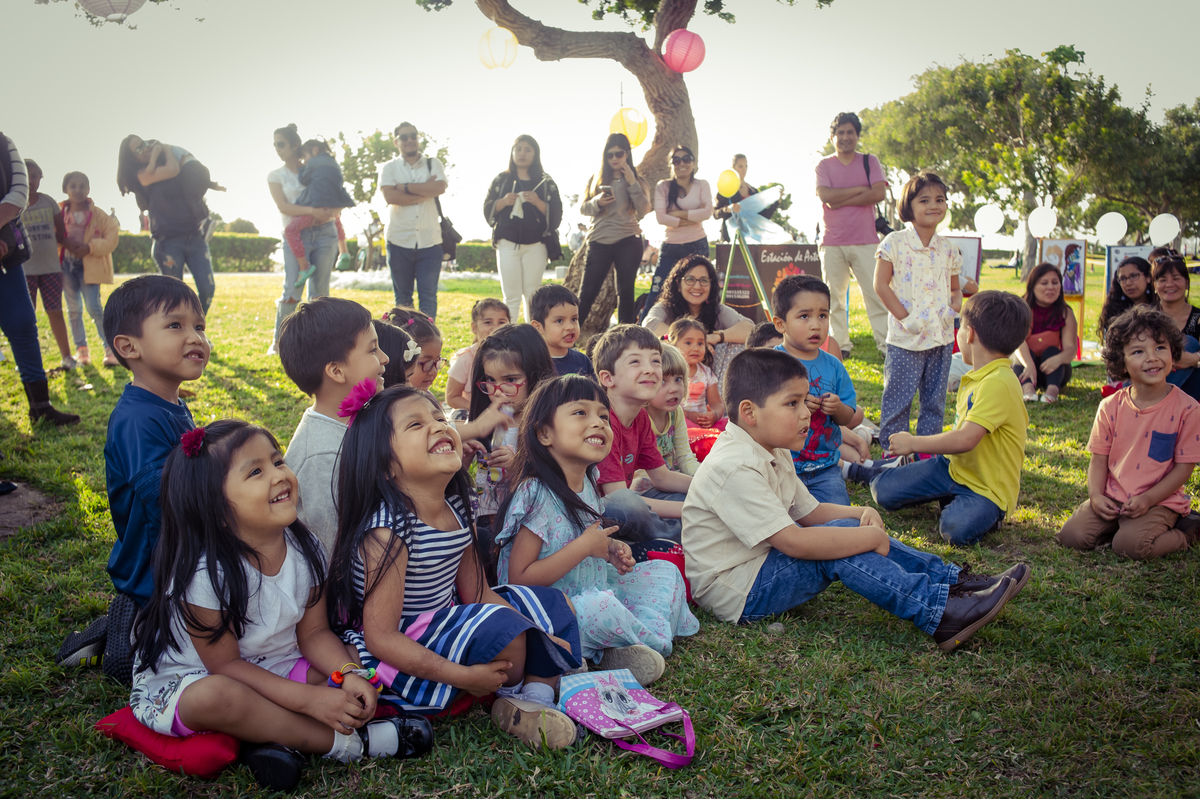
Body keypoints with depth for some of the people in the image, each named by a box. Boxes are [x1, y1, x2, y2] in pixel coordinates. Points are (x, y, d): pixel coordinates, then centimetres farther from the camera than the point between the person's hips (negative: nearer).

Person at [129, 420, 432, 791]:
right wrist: (311, 699, -29)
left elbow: (313, 632, -3)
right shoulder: (205, 573, -26)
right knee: (217, 696, -39)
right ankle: (348, 741, -25)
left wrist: (349, 674, -24)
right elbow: (225, 665, -22)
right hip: (184, 680, -5)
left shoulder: (304, 549, -9)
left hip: (269, 670, 6)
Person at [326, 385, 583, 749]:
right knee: (500, 624, -30)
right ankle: (512, 697, 1)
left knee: (551, 603, 11)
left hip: (445, 621, 9)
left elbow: (476, 592, 5)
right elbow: (381, 638, -26)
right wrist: (464, 676, -28)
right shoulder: (389, 528, -27)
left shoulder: (457, 508, -2)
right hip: (399, 654, -9)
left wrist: (542, 638, -2)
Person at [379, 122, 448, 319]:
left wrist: (405, 187, -10)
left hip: (429, 241, 0)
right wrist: (425, 192, -11)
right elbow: (389, 196, -12)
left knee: (428, 296, -2)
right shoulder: (389, 168, 6)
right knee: (402, 297, 8)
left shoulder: (434, 164, 8)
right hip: (399, 241, 0)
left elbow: (440, 188, -12)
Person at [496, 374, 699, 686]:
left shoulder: (587, 483, 3)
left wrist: (611, 549, 0)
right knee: (600, 607, -37)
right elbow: (520, 579, -25)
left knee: (665, 571, 10)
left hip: (594, 588, 9)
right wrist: (585, 547, -25)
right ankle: (653, 640, -7)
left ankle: (639, 637, -11)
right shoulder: (537, 495, -23)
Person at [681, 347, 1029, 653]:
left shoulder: (772, 453, 8)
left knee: (853, 530, 2)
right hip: (737, 594, -10)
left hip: (763, 561, 10)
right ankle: (939, 613, -19)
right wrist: (871, 536, -23)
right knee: (838, 551, -23)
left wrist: (862, 514, -4)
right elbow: (794, 542, -32)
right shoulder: (734, 468, -27)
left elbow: (809, 511, 15)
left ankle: (954, 580, 6)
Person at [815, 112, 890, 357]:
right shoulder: (824, 165, 9)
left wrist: (842, 200, -10)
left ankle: (886, 345, -1)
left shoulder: (870, 161, 9)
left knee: (876, 293, -4)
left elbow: (880, 193, -7)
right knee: (834, 297, 2)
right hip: (832, 242, 1)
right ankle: (841, 345, 10)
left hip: (865, 242, 0)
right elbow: (825, 195, -9)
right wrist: (860, 189, -6)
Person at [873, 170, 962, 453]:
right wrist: (905, 317, -13)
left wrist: (954, 308, -6)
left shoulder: (949, 250, 7)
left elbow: (955, 289, 17)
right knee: (897, 399, 1)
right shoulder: (894, 243, -6)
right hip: (905, 338, -4)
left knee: (935, 401, 12)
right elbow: (881, 284, -7)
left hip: (941, 336, 5)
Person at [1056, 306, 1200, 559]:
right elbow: (1099, 457, 5)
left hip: (1160, 501, -3)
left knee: (1131, 544, -26)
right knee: (1071, 535, -14)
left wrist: (1148, 499, -17)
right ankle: (1122, 522, 11)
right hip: (1113, 499, 3)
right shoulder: (1110, 407, 1)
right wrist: (1096, 495, -12)